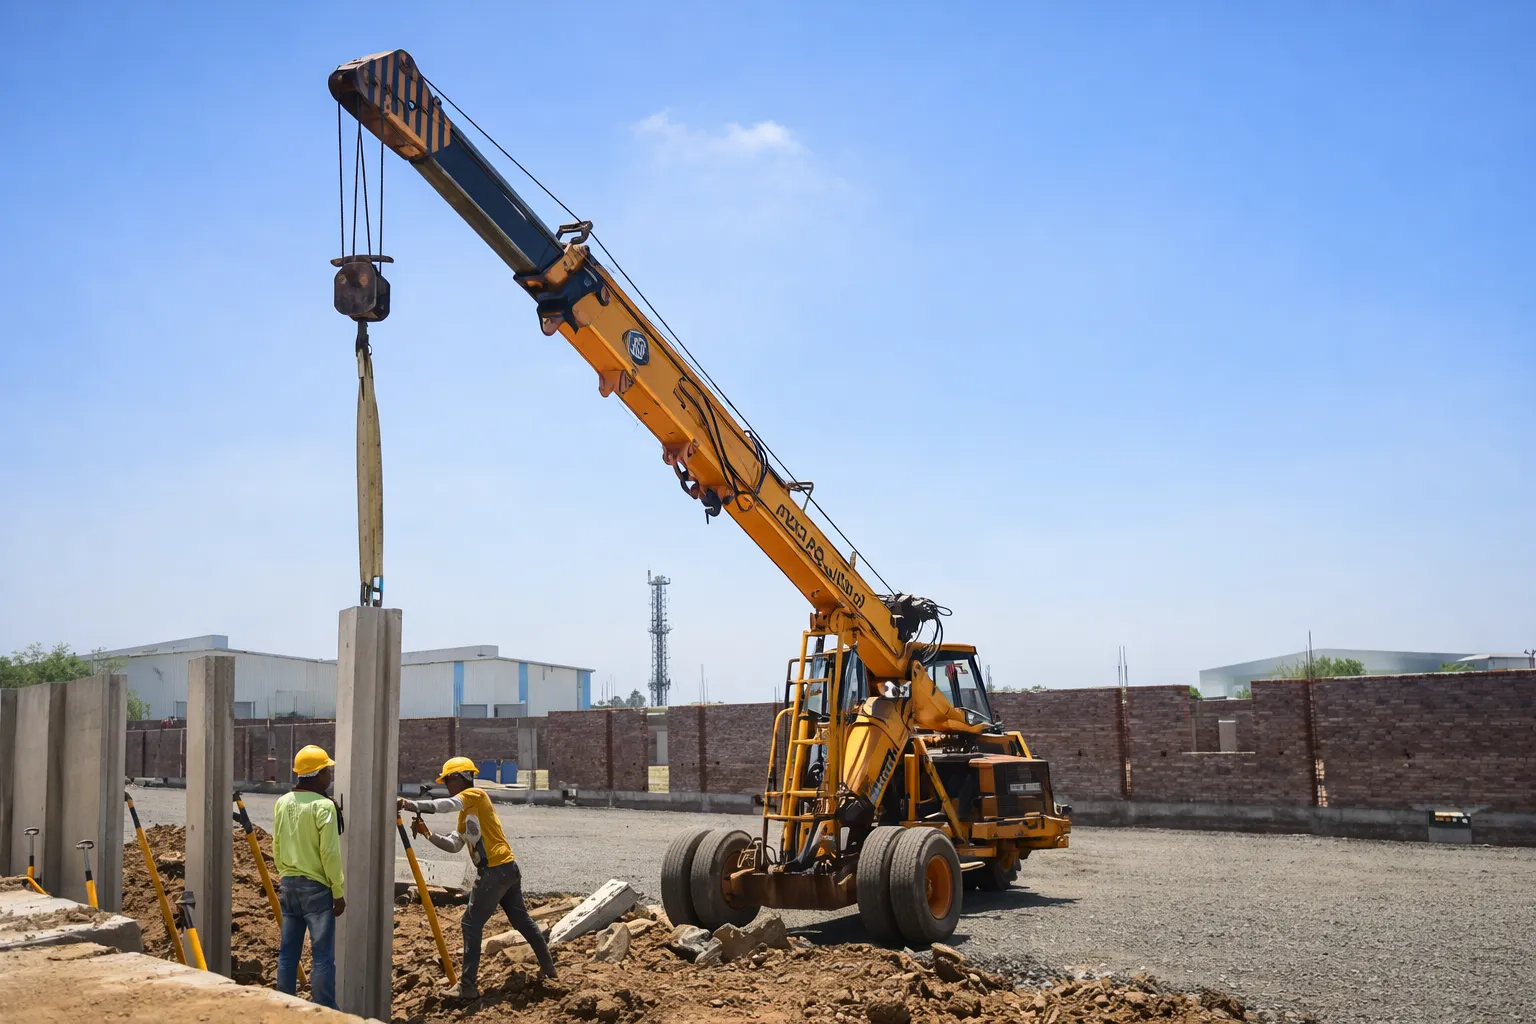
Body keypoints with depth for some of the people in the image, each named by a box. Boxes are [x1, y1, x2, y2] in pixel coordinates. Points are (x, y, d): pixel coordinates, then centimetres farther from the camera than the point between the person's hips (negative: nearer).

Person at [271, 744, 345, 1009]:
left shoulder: (282, 803, 6)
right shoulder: (323, 805, -15)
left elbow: (276, 848, 13)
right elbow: (329, 854, -16)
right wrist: (338, 892, -10)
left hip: (288, 884, 7)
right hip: (316, 888, -7)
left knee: (288, 950, 12)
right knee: (322, 954, -3)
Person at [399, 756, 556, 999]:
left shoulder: (476, 795, -6)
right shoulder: (465, 814, 21)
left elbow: (447, 805, -23)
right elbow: (453, 845, 15)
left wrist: (412, 805, -26)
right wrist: (428, 834, 3)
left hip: (495, 871, -10)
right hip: (507, 869, 10)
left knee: (472, 923, -5)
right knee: (522, 919, 19)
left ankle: (467, 986, -3)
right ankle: (548, 967, 30)